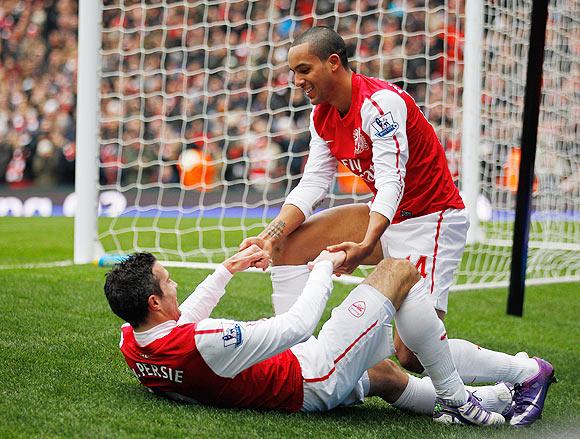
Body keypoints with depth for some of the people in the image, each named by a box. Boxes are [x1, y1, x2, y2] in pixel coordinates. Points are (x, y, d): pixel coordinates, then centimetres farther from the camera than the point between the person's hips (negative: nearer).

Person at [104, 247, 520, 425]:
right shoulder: (202, 345, -37)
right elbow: (297, 325, -31)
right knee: (400, 271, 0)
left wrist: (228, 269, 21)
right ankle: (455, 399, 11)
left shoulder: (132, 345, -10)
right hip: (316, 380, -9)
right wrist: (324, 268, -14)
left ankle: (479, 400, 46)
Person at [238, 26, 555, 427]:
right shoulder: (323, 117, 4)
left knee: (413, 356, -17)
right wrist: (273, 234, -15)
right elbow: (312, 185, 1)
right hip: (386, 218, 9)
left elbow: (392, 181, -32)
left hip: (431, 220, -9)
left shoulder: (380, 102, -22)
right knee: (290, 242, -2)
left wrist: (367, 245, -46)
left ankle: (530, 372, -1)